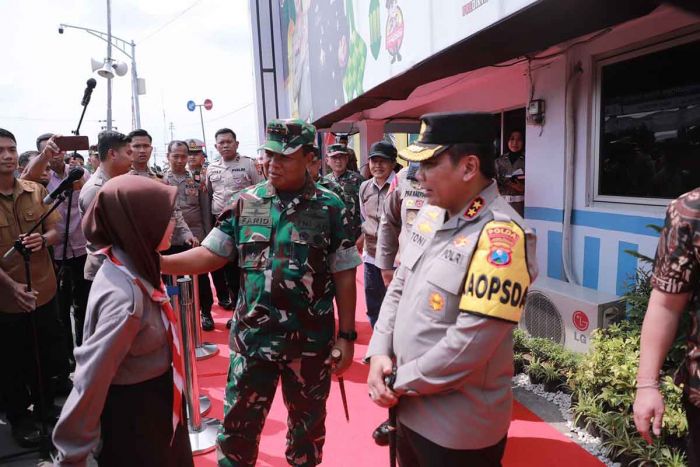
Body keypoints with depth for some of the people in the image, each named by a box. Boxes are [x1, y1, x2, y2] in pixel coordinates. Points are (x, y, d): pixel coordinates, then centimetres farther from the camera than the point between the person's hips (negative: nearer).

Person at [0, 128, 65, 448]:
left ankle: (45, 407, 38)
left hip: (44, 290, 3)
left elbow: (54, 231, 7)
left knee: (48, 357, 16)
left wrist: (43, 239, -16)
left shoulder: (36, 191, 1)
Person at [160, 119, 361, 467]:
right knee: (238, 423, 14)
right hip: (252, 337, 1)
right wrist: (156, 261, -14)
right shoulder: (245, 203, 0)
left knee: (308, 422, 19)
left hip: (311, 340, -1)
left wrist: (346, 335, -4)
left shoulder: (330, 208, -6)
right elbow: (211, 254, 0)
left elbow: (344, 276, -3)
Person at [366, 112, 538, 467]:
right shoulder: (430, 214, 1)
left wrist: (399, 382, -15)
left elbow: (467, 347, -27)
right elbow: (397, 288, 7)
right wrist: (379, 354, -6)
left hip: (459, 427, -7)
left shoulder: (502, 236, -24)